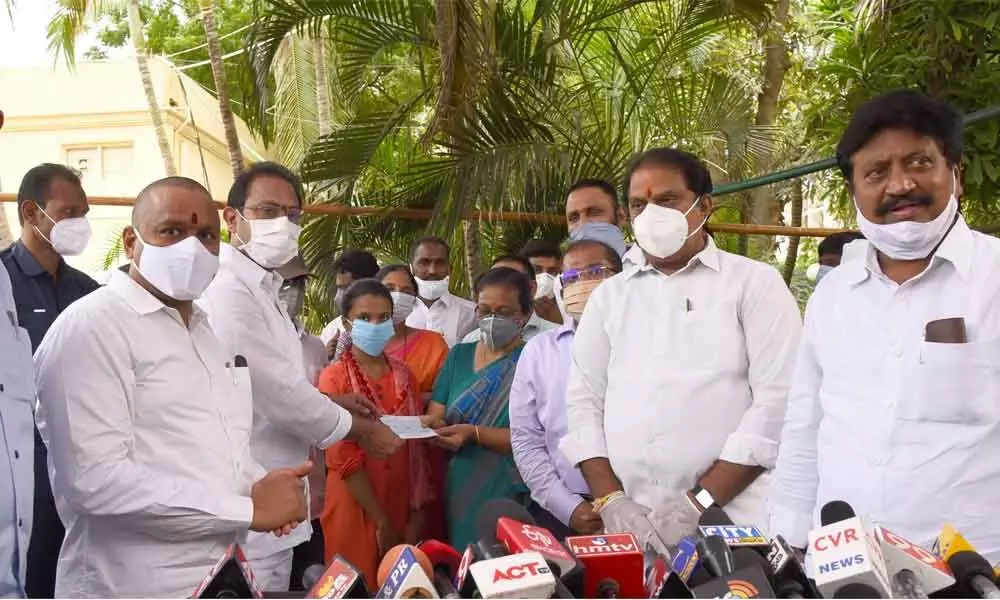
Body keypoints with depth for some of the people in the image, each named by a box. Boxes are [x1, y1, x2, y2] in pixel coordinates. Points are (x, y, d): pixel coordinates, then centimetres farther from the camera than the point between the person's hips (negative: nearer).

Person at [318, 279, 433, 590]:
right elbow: (343, 457, -14)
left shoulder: (403, 374, 6)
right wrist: (381, 521, -13)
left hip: (404, 505, 5)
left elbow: (418, 443, 6)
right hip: (356, 508, -4)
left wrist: (417, 511, -2)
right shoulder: (334, 378, -9)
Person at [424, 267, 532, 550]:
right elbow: (435, 415, 5)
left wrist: (473, 433, -25)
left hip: (512, 496, -4)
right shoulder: (458, 355, 10)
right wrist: (431, 426, -17)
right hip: (458, 490, 4)